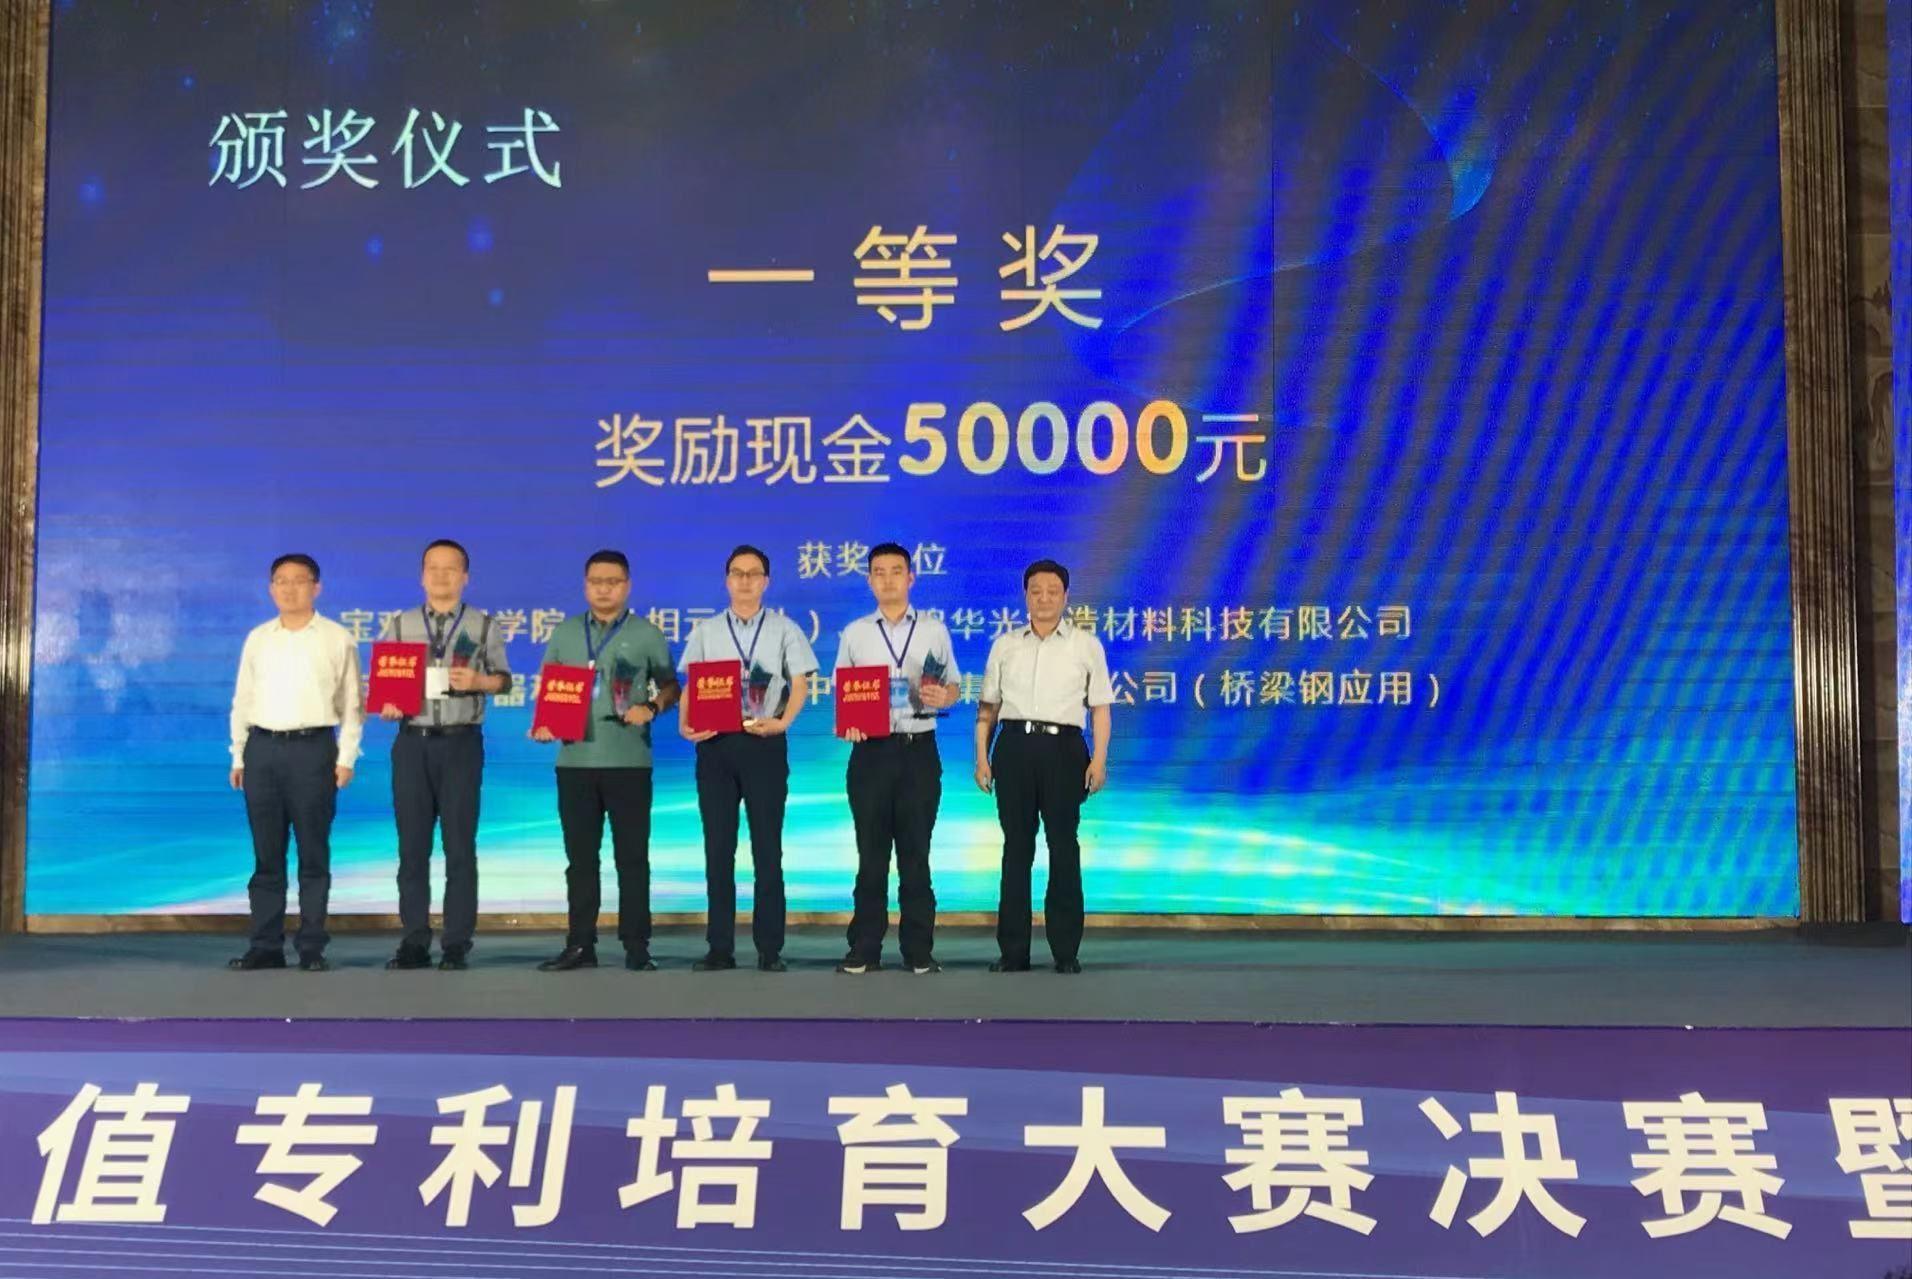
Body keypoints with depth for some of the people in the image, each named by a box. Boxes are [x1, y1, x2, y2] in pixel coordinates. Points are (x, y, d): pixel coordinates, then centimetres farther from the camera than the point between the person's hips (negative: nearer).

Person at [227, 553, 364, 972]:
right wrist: (238, 756, 10)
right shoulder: (258, 638, 12)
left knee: (313, 855, 1)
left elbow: (351, 703, 2)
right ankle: (265, 946, 11)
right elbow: (242, 700, 15)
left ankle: (312, 948, 6)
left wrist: (346, 757, -5)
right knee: (266, 854, 6)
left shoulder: (337, 639, 3)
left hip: (313, 749, -3)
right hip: (263, 748, 3)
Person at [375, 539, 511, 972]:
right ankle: (415, 940, 10)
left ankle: (456, 944, 5)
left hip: (461, 742, -2)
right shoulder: (400, 624, 12)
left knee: (460, 845, 0)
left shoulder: (483, 625, 7)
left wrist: (477, 681, -14)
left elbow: (503, 677, 6)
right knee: (412, 845, 3)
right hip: (412, 741, 2)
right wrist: (385, 704, -10)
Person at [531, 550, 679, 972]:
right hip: (575, 760, 3)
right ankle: (580, 945, 13)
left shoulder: (646, 634, 5)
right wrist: (543, 723, -3)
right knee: (580, 856, 7)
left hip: (628, 761, -3)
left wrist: (651, 708, -13)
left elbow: (670, 685, 6)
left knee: (632, 855, -1)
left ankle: (636, 946, 4)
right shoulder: (565, 632, 13)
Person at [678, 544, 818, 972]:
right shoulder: (705, 631, 12)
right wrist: (686, 724, -10)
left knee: (767, 848, 0)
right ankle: (720, 947, 9)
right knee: (718, 848, 3)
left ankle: (769, 948, 6)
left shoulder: (784, 629, 7)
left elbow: (800, 683, 0)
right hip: (715, 744, 2)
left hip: (764, 742, -2)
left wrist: (783, 721, -17)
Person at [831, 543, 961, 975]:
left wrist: (942, 697, -15)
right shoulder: (854, 633, 9)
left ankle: (918, 950, 10)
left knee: (916, 853, 4)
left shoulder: (934, 630, 8)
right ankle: (865, 949, 10)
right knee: (871, 852, 4)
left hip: (919, 749, 0)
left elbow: (955, 687, 8)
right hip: (870, 750, 0)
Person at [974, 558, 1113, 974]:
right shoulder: (1005, 645, 11)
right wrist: (982, 757, 4)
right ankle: (1013, 950, 11)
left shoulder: (1085, 644, 6)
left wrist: (1099, 759, -7)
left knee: (1063, 845, 1)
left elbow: (1100, 707, 3)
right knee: (1016, 846, 5)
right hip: (1015, 746, 2)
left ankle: (1066, 950, 9)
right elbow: (987, 705, 12)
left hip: (1063, 748, -2)